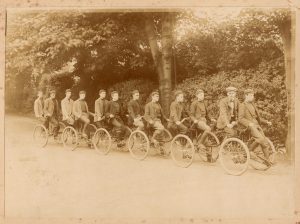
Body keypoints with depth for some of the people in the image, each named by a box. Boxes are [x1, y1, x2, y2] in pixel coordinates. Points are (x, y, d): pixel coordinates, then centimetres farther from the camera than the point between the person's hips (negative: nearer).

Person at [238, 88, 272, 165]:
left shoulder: (252, 105, 23)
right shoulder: (243, 105, -2)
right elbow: (240, 119, -13)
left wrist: (266, 122, 11)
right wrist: (249, 123, -29)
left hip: (257, 125, 8)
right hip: (250, 126, -7)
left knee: (265, 143, -1)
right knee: (260, 138, -29)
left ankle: (268, 161, 6)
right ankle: (249, 150, -8)